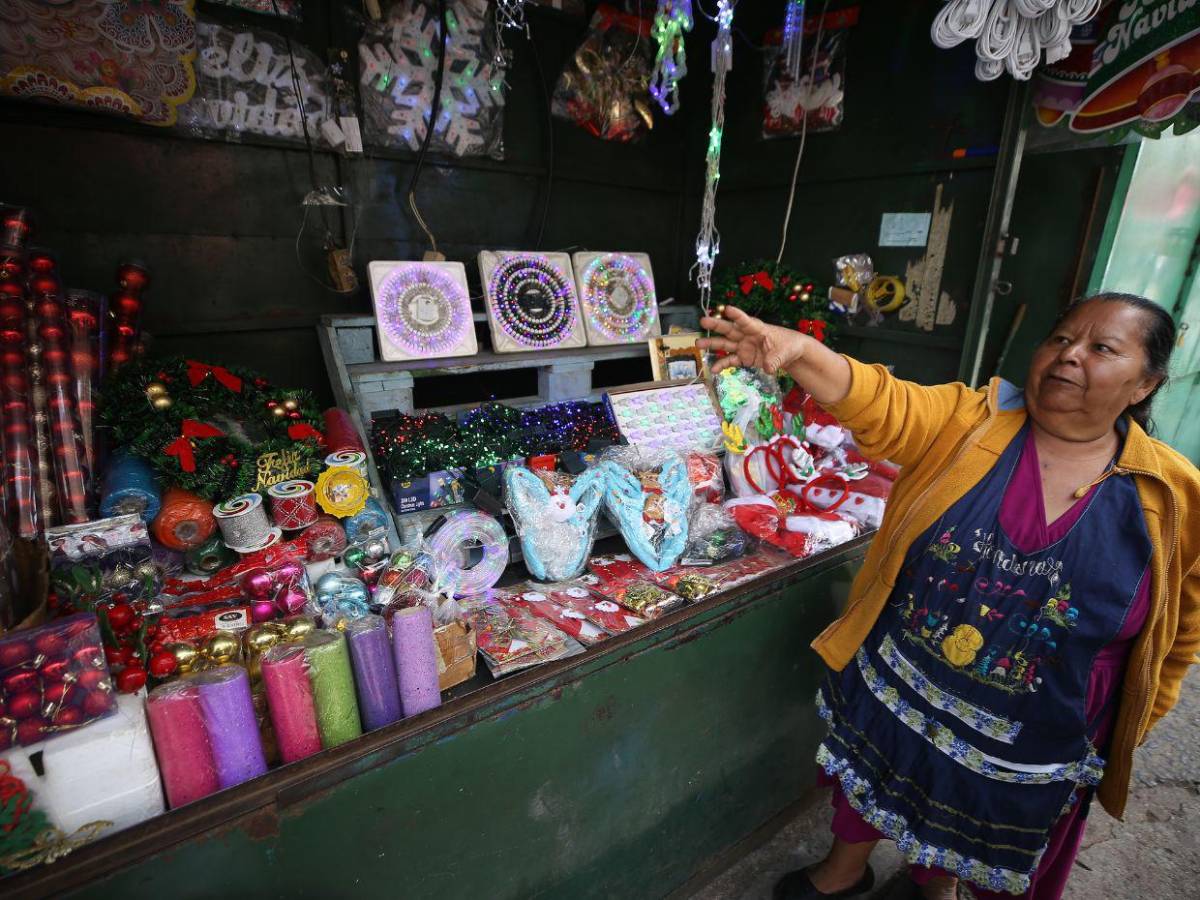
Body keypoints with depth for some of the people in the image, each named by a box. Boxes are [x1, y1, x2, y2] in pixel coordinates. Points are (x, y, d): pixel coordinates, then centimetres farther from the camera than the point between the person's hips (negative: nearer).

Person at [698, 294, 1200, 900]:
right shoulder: (972, 419, -13)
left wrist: (1127, 730, 5)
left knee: (970, 835, 27)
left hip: (1024, 743, 1)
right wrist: (799, 352, -48)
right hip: (896, 691, 0)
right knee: (869, 784, 24)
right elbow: (882, 404, -31)